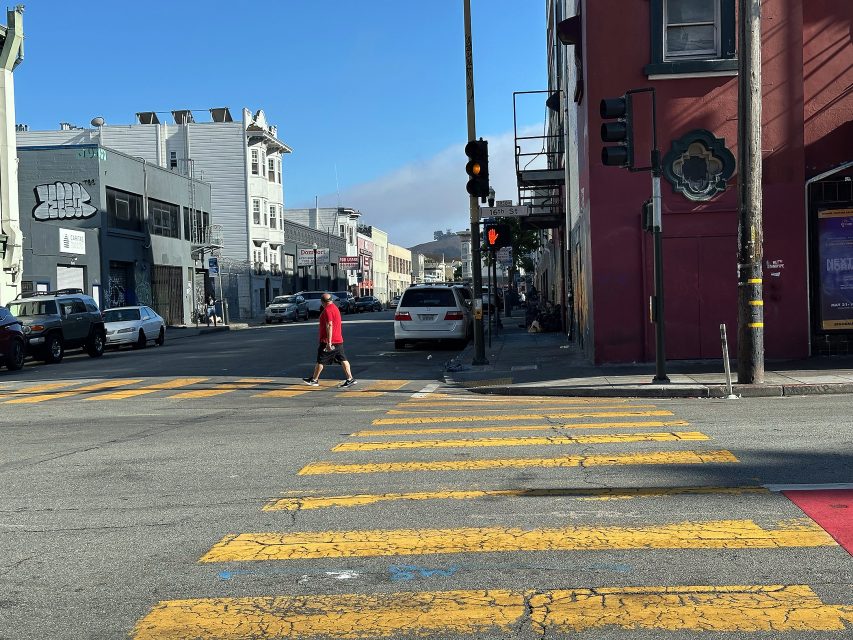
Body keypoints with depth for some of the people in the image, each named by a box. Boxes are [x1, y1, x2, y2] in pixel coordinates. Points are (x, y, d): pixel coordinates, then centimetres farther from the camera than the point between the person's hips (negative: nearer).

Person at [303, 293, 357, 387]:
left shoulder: (327, 310, -16)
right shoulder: (335, 307, 16)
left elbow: (329, 326, -24)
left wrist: (329, 342, -26)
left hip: (329, 341, -9)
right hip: (339, 340, 9)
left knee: (320, 361, 3)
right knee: (343, 359, 5)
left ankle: (314, 380, 13)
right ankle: (350, 378, 0)